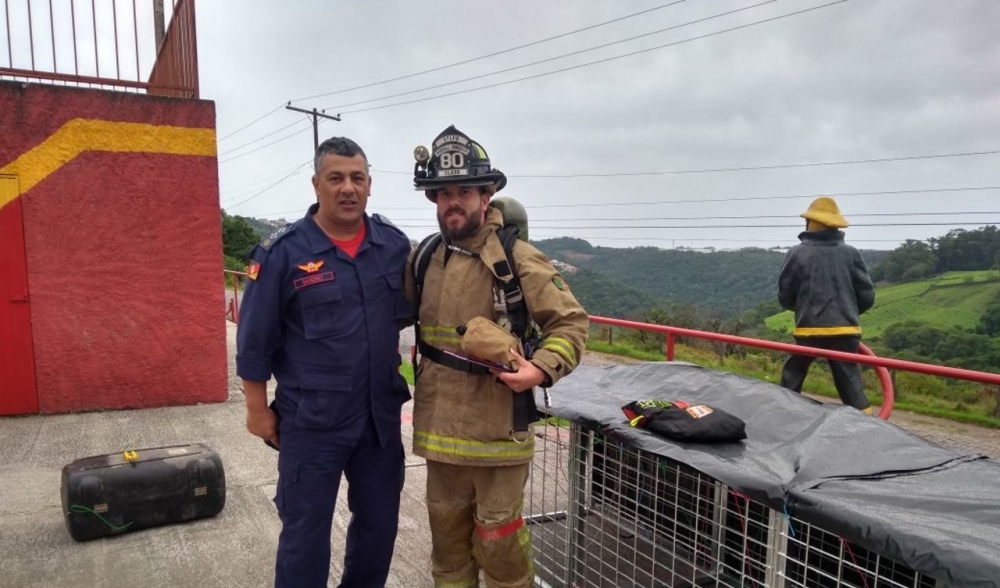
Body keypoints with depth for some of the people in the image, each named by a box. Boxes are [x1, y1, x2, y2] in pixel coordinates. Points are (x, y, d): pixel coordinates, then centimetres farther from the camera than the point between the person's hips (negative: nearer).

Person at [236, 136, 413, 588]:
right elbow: (254, 341, -6)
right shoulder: (283, 252, -11)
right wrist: (258, 410, -3)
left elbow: (411, 311, 13)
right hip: (312, 422, -4)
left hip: (381, 416, 5)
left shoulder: (395, 244, 0)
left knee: (379, 524, 19)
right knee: (306, 534, 9)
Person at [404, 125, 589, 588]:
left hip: (498, 428, -5)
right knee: (447, 532, 21)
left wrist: (541, 369, -22)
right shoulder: (422, 260, 6)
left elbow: (571, 322, -8)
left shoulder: (519, 259, -10)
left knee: (498, 539, 9)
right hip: (441, 426, 5)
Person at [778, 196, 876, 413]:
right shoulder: (851, 254, 2)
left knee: (791, 379, 17)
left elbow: (785, 297, 1)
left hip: (809, 330, -1)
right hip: (845, 330, 2)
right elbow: (867, 296, 5)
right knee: (850, 382, 5)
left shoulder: (797, 254, -4)